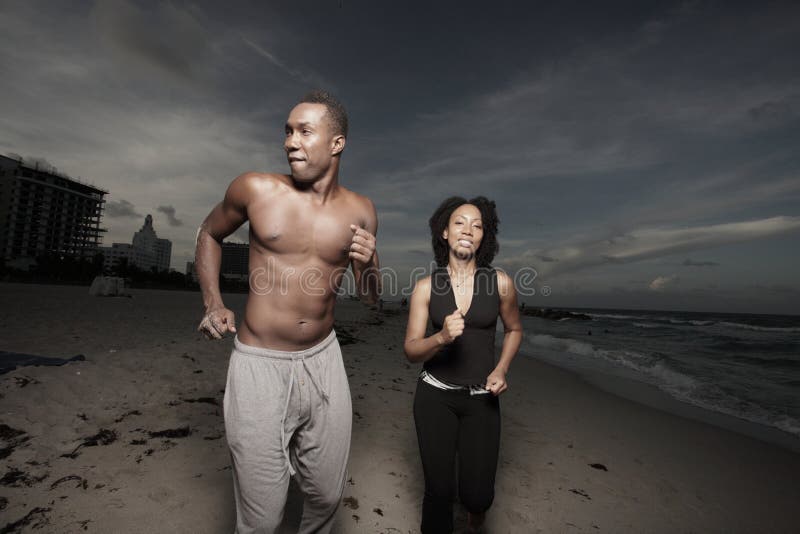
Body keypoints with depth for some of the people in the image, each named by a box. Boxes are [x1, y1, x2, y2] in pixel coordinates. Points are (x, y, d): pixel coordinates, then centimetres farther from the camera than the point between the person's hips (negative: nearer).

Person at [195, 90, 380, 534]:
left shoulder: (360, 212, -1)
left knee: (327, 496, 19)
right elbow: (208, 233, 12)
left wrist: (368, 263, -14)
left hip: (323, 360, 3)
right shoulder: (255, 189, -7)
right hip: (259, 364, -2)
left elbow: (370, 298, 8)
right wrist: (212, 304, 1)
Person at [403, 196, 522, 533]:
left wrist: (501, 369, -3)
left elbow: (514, 329, 12)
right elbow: (411, 349, -6)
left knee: (477, 494, 1)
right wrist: (442, 337, -26)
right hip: (435, 395, 0)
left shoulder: (500, 282, -6)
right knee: (438, 491, 5)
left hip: (482, 398, 1)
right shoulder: (426, 286, -7)